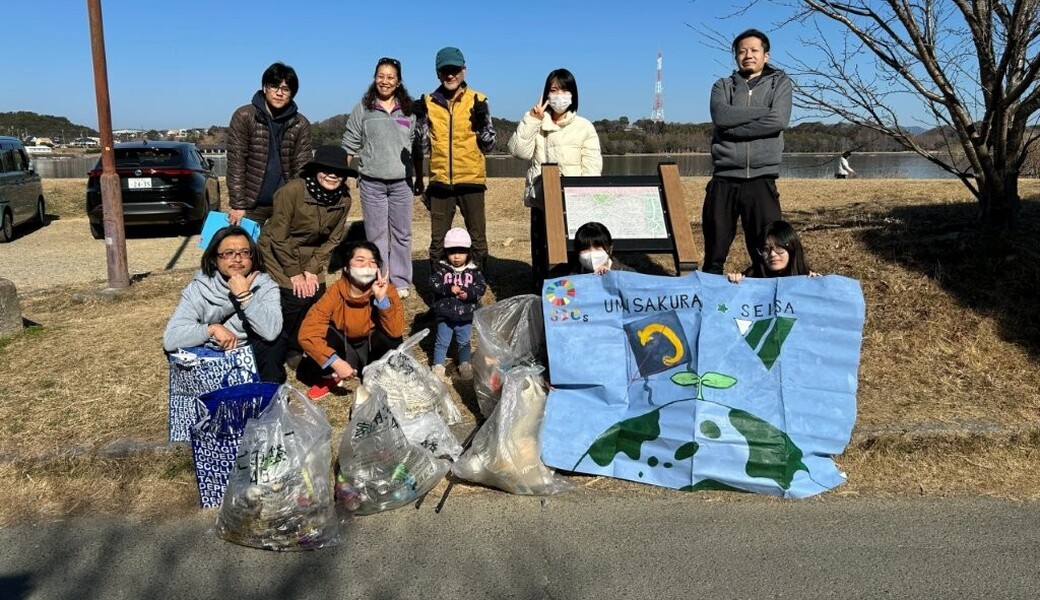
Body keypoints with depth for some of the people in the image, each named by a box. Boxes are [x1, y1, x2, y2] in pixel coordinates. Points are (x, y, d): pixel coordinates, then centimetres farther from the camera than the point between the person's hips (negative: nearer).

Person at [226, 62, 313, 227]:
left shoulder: (301, 125, 2)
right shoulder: (244, 116, -3)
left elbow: (302, 168, 0)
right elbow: (236, 164, -6)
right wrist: (237, 205, -11)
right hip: (252, 204, -1)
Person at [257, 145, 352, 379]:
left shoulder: (343, 200, -11)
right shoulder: (293, 190, -27)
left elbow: (332, 239, -2)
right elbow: (279, 237, -21)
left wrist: (312, 270, -11)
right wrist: (294, 274, -17)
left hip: (310, 256, 5)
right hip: (278, 253, -5)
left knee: (317, 295, -9)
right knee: (296, 299, -17)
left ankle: (295, 351, 13)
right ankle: (273, 357, 4)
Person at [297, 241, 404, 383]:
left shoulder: (386, 290, -19)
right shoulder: (335, 292, -20)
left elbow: (396, 332, -30)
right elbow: (307, 333, -28)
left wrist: (382, 298, -40)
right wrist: (335, 362, -38)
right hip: (344, 352, 0)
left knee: (392, 338, -31)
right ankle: (330, 376, -3)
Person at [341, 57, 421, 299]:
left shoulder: (409, 111, 7)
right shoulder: (363, 108, 3)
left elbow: (417, 146, 12)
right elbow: (349, 145, 4)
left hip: (401, 181, 1)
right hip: (371, 182, -1)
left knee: (402, 233, 6)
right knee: (375, 234, 4)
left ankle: (400, 282, 16)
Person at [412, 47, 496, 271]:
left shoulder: (478, 101, 0)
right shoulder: (428, 102, 5)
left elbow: (489, 145, 2)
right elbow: (421, 145, 8)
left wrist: (482, 121, -15)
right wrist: (420, 119, -7)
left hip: (471, 180, -1)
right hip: (440, 182, 2)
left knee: (478, 238, 6)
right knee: (437, 241, 10)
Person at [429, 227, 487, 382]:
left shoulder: (474, 270, -3)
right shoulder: (441, 268, -7)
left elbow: (481, 287, -6)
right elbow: (434, 283, -16)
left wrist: (468, 293, -22)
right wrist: (449, 289, -28)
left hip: (466, 316, 2)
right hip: (445, 315, -1)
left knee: (464, 342, 17)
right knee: (442, 342, 9)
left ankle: (465, 365, 33)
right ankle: (438, 367, 20)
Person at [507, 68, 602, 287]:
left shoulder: (584, 126, 4)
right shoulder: (537, 125, 12)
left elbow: (592, 167, -1)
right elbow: (518, 151, -3)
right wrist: (531, 120, -8)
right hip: (541, 200, 3)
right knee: (541, 254, 7)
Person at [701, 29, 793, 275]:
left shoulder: (780, 82, 10)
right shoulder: (723, 86, 13)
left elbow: (779, 121, -9)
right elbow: (721, 116, -9)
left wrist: (732, 129, -8)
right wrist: (764, 111, -8)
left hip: (761, 179, -1)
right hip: (724, 179, 1)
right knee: (714, 254, 7)